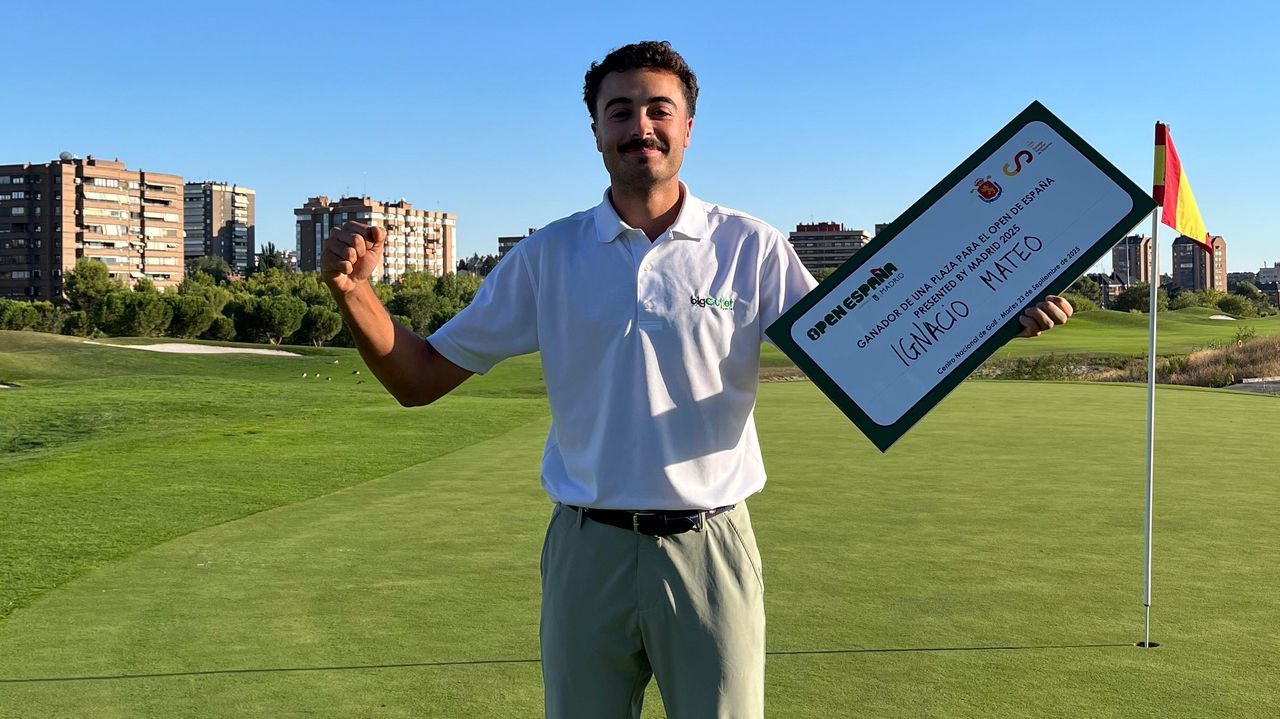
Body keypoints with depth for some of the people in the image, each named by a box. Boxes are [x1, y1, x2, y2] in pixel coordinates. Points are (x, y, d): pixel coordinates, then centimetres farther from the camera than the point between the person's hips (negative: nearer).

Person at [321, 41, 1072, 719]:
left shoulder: (751, 249, 0)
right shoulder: (548, 257, 3)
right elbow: (420, 379, 4)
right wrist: (355, 291, -13)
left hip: (710, 551, -1)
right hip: (587, 553, 1)